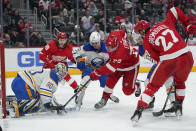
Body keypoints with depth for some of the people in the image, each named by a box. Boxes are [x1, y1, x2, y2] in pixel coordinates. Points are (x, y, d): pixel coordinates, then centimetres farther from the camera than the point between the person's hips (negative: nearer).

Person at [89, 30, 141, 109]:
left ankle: (136, 85, 30)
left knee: (127, 91, -4)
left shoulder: (121, 52, -45)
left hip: (131, 65, -7)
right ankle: (104, 99, 4)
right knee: (110, 81, -8)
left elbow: (111, 66, -41)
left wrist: (97, 73, -37)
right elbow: (122, 32, 2)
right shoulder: (113, 35, -24)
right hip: (119, 63, 7)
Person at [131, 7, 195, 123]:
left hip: (168, 61, -3)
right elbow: (175, 11, 20)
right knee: (180, 82, 33)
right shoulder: (164, 24, 19)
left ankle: (139, 110, 4)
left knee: (153, 86, 13)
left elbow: (157, 57, 8)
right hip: (186, 56, 3)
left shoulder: (146, 41, 12)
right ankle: (179, 107, 29)